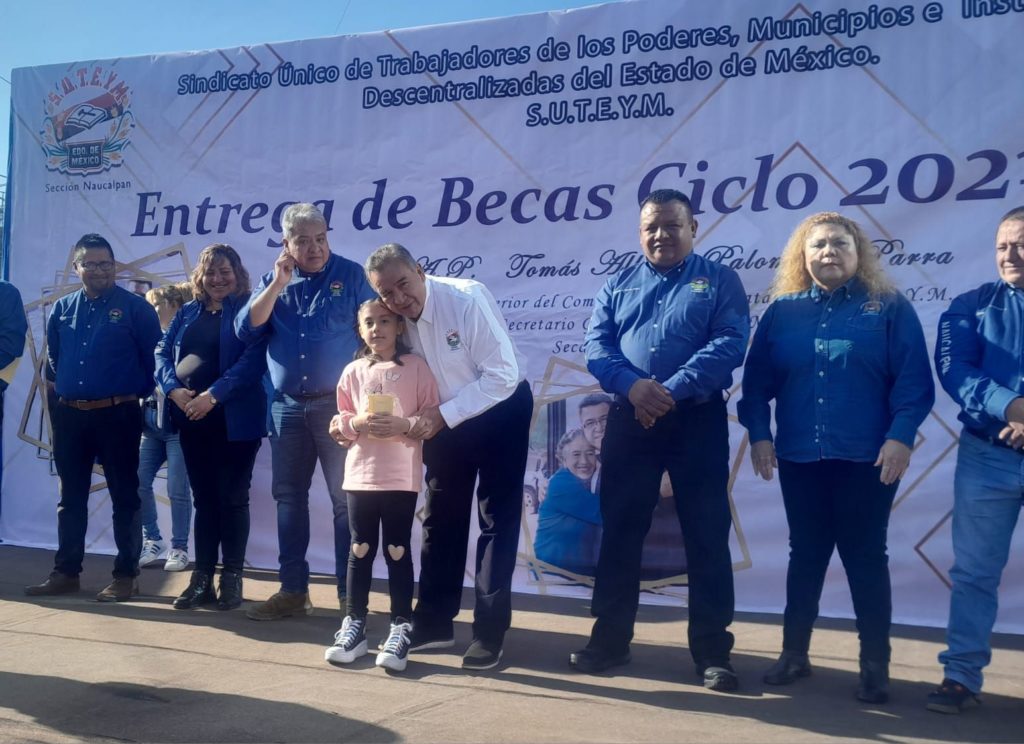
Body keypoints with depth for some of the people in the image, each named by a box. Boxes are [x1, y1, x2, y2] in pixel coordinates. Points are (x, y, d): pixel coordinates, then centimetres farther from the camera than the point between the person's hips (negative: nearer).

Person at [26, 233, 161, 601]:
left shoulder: (135, 307, -4)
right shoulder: (62, 309, 10)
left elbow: (153, 358, -3)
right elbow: (52, 357, 21)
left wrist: (140, 392, 0)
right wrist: (61, 386, 18)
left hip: (117, 415, -5)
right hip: (69, 415, 5)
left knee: (124, 497, 1)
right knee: (71, 497, 11)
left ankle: (126, 575, 7)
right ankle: (66, 571, 20)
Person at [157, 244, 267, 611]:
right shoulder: (187, 312, 15)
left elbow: (253, 359, -14)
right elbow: (163, 353, 10)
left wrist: (213, 395, -21)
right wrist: (174, 390, -9)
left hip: (234, 419, -5)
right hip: (191, 418, 5)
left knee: (232, 497, 0)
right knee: (203, 498, 10)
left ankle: (232, 579, 8)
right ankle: (202, 578, 15)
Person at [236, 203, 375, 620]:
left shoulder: (350, 275, -3)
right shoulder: (273, 282, 9)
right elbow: (245, 331, -3)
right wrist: (278, 285, -12)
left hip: (338, 404, -4)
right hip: (287, 407, 4)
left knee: (345, 499, -1)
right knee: (289, 497, 9)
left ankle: (349, 594, 7)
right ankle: (293, 590, 19)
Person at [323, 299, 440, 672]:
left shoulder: (416, 367, -1)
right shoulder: (353, 371, 7)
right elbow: (338, 422, 9)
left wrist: (405, 425, -19)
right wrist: (355, 424, -11)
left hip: (402, 476, -3)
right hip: (361, 473, 3)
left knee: (397, 550, 3)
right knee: (361, 549, 9)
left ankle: (400, 629, 10)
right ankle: (355, 625, 18)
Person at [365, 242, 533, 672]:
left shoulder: (467, 298, -29)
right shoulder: (394, 322, -12)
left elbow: (504, 375, -30)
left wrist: (443, 415, -32)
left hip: (500, 411, -5)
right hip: (444, 417, 6)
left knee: (497, 518, -3)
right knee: (441, 518, 11)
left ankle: (489, 632, 3)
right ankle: (434, 622, 23)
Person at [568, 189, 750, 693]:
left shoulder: (719, 281, 4)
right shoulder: (617, 287, 13)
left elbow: (730, 343, -10)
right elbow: (596, 348, 2)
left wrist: (672, 390, -20)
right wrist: (632, 385, -18)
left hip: (698, 420, -3)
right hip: (629, 420, 3)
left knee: (707, 535, 0)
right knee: (620, 530, 7)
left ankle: (713, 651, 9)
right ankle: (610, 639, 19)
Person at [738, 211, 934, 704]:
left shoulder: (889, 308, 0)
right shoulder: (782, 311, 7)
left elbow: (914, 380, -5)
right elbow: (757, 380, 7)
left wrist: (901, 436, -15)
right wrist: (759, 433, -3)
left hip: (867, 459, -2)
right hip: (800, 458, 3)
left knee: (865, 557, 4)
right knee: (806, 555, 12)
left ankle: (875, 665, 14)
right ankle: (794, 653, 22)